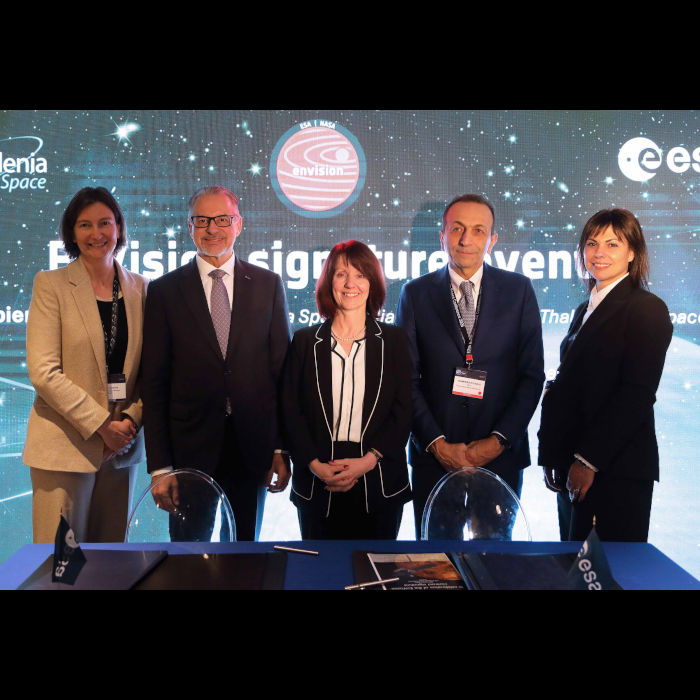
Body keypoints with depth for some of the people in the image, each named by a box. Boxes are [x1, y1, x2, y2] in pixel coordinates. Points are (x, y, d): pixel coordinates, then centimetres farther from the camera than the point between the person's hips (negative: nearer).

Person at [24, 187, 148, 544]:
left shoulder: (141, 288, 9)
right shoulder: (50, 285, -2)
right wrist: (101, 425, -13)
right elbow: (43, 372, -10)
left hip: (123, 444, 4)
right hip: (65, 446, -3)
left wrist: (131, 422, -6)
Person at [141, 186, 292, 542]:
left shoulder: (268, 285, 5)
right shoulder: (165, 292, 1)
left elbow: (283, 371, 4)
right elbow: (154, 385, -1)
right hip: (190, 450, -1)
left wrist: (282, 448, -1)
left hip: (252, 450, 1)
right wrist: (159, 466, -7)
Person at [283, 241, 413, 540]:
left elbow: (404, 410, 0)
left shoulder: (394, 341, 5)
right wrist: (314, 464, -10)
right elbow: (291, 411, 3)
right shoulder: (305, 341, 6)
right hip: (318, 487, 1)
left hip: (379, 488, 0)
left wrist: (369, 460, -13)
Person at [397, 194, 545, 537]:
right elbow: (407, 379, 0)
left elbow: (532, 374, 1)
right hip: (434, 457, 0)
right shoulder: (416, 294, 3)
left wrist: (498, 440, -8)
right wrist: (436, 443, -9)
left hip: (501, 457, 0)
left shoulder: (518, 290, 3)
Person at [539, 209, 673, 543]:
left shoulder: (647, 309, -7)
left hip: (617, 470, -7)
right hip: (574, 467, 8)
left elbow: (638, 394, -15)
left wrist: (589, 461, -17)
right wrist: (551, 453, 6)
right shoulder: (585, 311, 17)